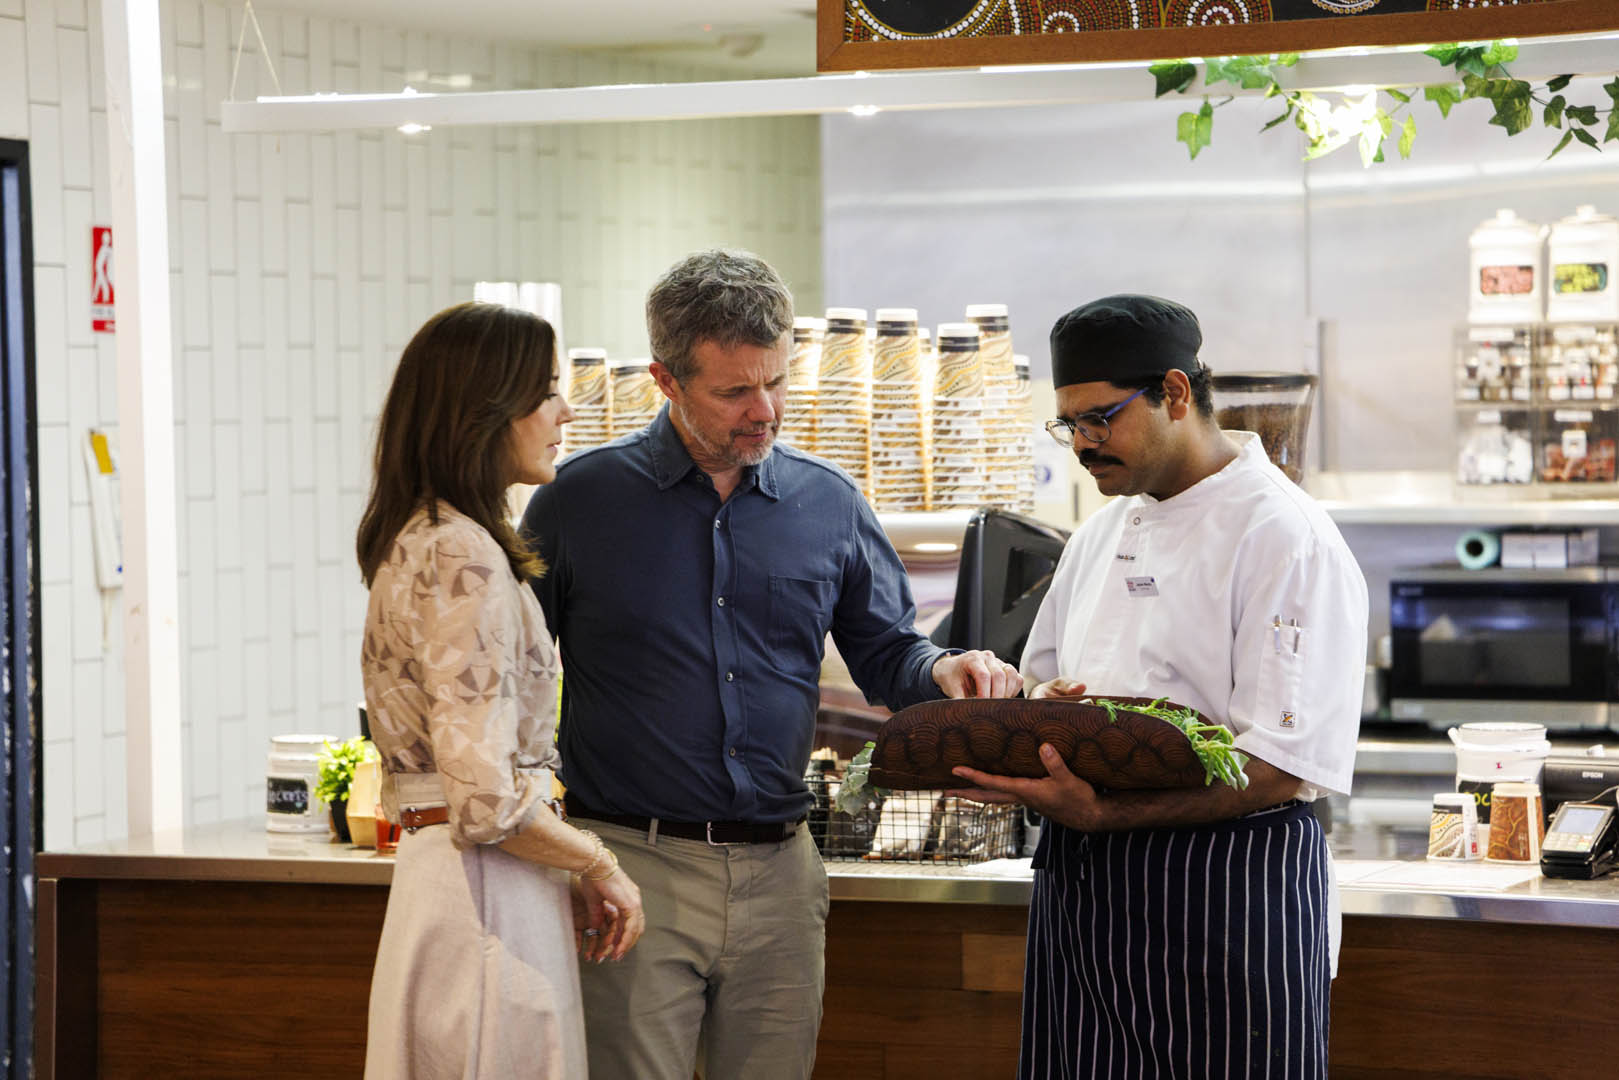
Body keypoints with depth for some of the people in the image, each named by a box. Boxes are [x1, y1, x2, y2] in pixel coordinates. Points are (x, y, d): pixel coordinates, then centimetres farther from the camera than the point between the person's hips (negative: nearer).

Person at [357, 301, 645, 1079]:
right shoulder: (465, 559, -16)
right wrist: (598, 866, -7)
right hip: (488, 892, -10)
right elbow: (486, 796, -22)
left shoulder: (420, 540, 15)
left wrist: (571, 872, 14)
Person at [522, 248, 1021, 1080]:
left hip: (778, 877, 3)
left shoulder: (828, 504, 9)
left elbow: (886, 655, 17)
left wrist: (941, 670, -7)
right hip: (633, 868, -3)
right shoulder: (582, 501, 1)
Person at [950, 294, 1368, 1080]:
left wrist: (1096, 814, -26)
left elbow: (1276, 772, -18)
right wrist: (1040, 712, -2)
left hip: (1222, 894, -7)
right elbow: (1041, 683, 24)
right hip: (1080, 893, 7)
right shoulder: (1102, 532, 16)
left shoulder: (1287, 539, -11)